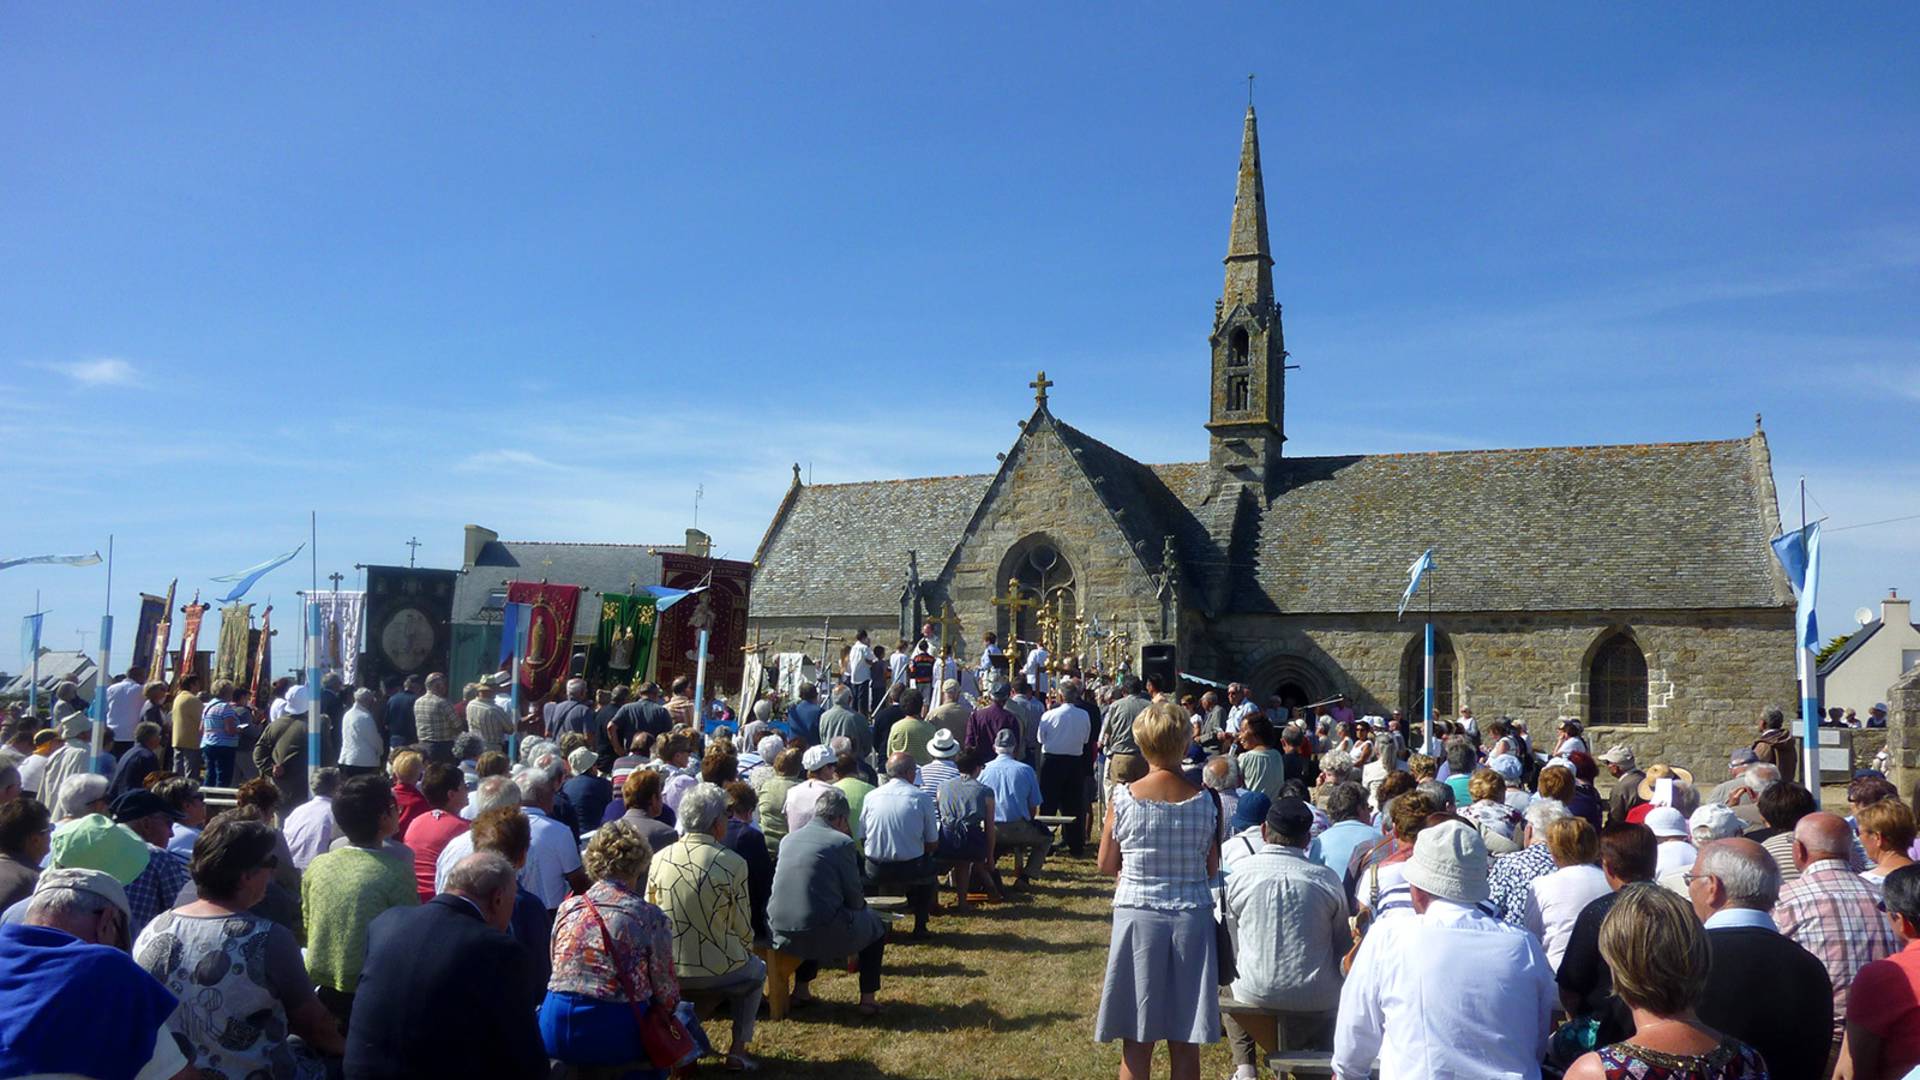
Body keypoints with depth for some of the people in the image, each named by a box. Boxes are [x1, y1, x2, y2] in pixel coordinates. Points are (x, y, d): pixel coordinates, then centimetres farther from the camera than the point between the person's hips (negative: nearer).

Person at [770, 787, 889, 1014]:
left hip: (780, 934, 6)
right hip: (822, 934, -6)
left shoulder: (788, 839, 11)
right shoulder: (842, 842, -8)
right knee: (875, 925, 19)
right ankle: (868, 999, 17)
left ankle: (801, 989, 39)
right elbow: (855, 898, -3)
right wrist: (862, 905, 21)